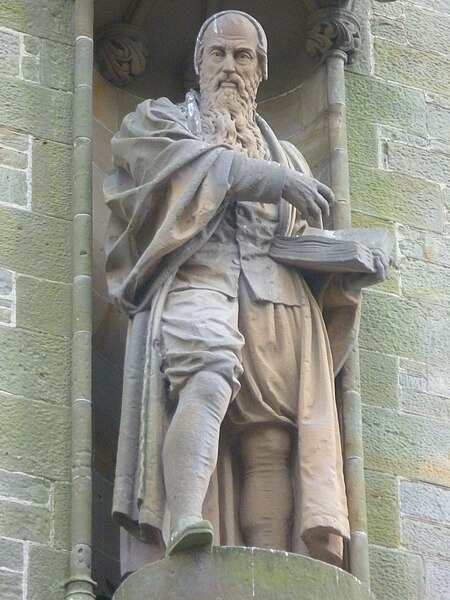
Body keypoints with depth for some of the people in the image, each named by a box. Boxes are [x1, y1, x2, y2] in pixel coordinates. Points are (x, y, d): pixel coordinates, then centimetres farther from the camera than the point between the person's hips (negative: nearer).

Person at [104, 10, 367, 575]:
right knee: (210, 368, -37)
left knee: (271, 442, -16)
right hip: (195, 273, -4)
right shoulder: (160, 120, 26)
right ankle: (183, 528, -55)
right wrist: (262, 176, -12)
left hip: (277, 294, 4)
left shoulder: (285, 154, 38)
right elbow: (176, 159, 1)